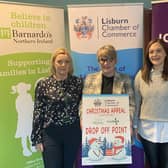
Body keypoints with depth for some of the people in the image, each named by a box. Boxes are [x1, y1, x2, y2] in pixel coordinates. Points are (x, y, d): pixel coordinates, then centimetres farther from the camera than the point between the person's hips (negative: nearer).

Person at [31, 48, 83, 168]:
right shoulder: (43, 84, -3)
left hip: (73, 133, 2)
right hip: (51, 134, -1)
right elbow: (38, 112, -2)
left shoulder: (78, 82, 1)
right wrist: (37, 138, -3)